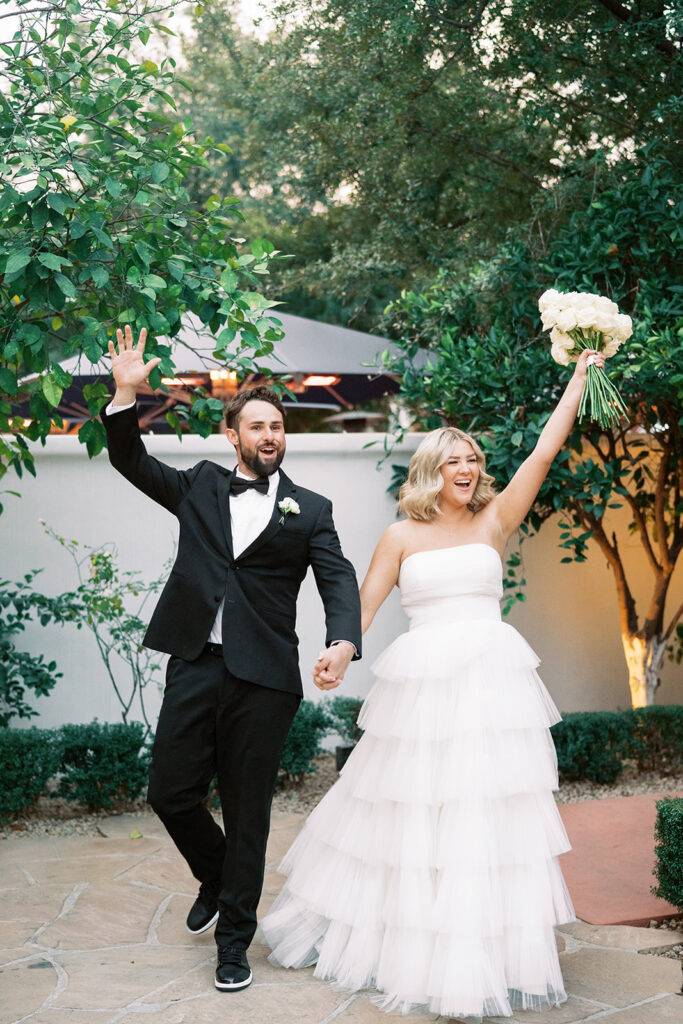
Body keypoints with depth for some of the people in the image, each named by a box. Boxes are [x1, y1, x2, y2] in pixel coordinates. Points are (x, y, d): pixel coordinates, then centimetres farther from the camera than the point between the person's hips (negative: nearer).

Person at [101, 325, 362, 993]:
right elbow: (131, 462, 14)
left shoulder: (309, 511, 7)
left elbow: (339, 581, -2)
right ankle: (214, 878, 35)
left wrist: (343, 642, -22)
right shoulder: (199, 488, 14)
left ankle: (234, 938, 22)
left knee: (247, 811, 5)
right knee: (170, 793, 4)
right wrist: (126, 393, -2)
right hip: (195, 666, 2)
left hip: (263, 678, -2)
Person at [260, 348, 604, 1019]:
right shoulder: (403, 535, 7)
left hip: (493, 685, 2)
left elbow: (545, 452, 7)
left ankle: (482, 957, 16)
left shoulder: (493, 523, 10)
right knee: (411, 817, 2)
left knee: (490, 820, 3)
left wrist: (581, 375, 6)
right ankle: (412, 945, 18)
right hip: (422, 682, -1)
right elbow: (365, 599, 3)